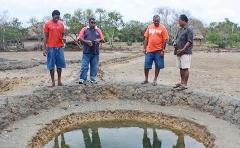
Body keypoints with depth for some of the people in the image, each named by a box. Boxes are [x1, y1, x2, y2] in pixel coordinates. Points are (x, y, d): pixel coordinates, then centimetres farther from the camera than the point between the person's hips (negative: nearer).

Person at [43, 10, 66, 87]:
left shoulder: (61, 24, 8)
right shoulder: (47, 24, -2)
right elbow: (45, 37, -2)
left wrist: (63, 38, -10)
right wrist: (44, 49, -7)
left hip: (60, 47, 3)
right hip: (51, 47, -3)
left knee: (60, 64, 7)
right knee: (51, 65, 2)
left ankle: (59, 80, 16)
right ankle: (53, 81, 9)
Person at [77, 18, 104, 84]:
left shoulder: (98, 30, 13)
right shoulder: (84, 29, 7)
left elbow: (102, 39, 12)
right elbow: (80, 38, 0)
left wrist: (99, 40, -11)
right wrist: (86, 41, -17)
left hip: (95, 52, 3)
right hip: (87, 52, -2)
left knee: (94, 66, 6)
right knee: (84, 66, -5)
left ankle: (93, 79, 15)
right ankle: (82, 79, -2)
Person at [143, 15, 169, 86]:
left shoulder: (162, 28, -4)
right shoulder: (149, 27, 7)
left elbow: (165, 40, -6)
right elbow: (146, 38, 10)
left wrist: (163, 50, -11)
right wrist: (145, 48, 5)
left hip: (158, 51, -3)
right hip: (149, 50, 3)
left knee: (158, 66, 5)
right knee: (146, 65, 5)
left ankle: (155, 80, 19)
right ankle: (146, 79, 20)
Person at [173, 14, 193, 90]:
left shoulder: (188, 30, -10)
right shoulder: (180, 30, 16)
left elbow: (190, 42, -16)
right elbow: (176, 38, 24)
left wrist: (183, 49, -22)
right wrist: (175, 43, 3)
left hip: (185, 52, -8)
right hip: (179, 52, 8)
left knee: (185, 68, -5)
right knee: (181, 68, 14)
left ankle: (185, 84, 1)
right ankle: (182, 82, 25)